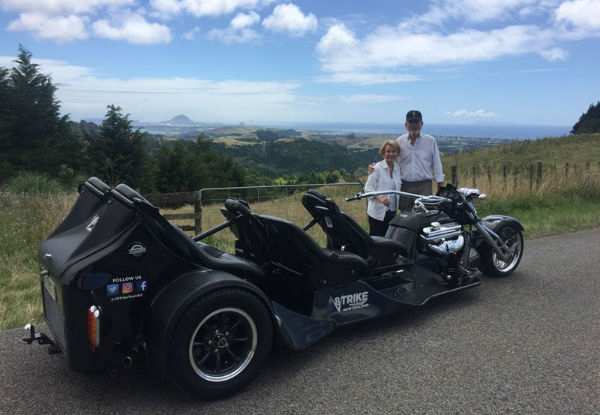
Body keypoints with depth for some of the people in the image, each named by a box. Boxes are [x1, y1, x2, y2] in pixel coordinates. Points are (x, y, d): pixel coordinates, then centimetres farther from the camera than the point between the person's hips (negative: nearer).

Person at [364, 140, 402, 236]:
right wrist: (380, 198, -25)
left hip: (393, 212, 5)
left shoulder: (398, 167, 10)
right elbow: (368, 188, -9)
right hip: (377, 212, -5)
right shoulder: (377, 168, -6)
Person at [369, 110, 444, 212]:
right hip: (405, 186, 2)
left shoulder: (431, 141, 6)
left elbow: (437, 163, 7)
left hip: (424, 186, -2)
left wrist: (440, 184, 3)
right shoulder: (399, 141, 9)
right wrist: (375, 166, -3)